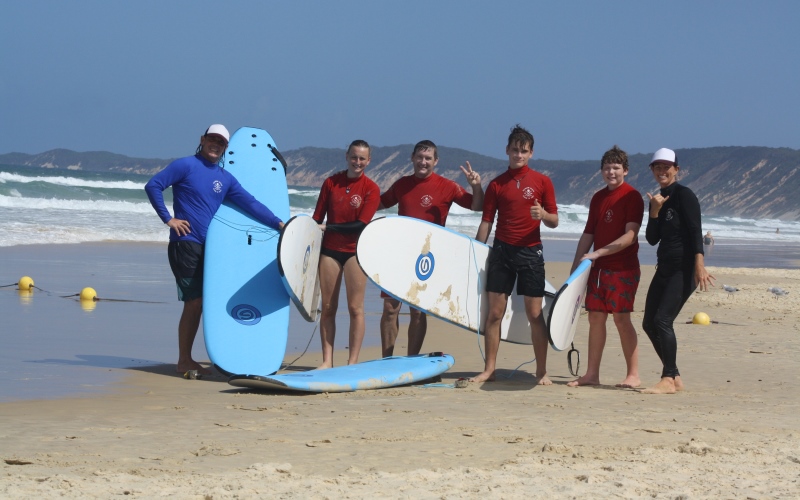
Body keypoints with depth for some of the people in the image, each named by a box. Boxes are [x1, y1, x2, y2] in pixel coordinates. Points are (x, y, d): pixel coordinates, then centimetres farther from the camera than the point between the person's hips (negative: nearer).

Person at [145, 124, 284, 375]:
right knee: (194, 302, -9)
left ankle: (187, 360, 14)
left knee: (198, 303, 7)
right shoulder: (185, 165, -5)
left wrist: (278, 224, 2)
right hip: (185, 244, -6)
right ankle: (184, 362, 0)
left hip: (210, 247, 6)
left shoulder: (225, 178, 13)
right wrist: (169, 219, -11)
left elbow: (250, 203, 10)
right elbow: (153, 186, -9)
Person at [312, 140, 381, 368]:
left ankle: (352, 362, 2)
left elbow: (361, 225, -12)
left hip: (355, 251, -3)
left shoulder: (371, 189, -4)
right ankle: (327, 361, 8)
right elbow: (317, 218, 6)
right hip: (329, 250, 3)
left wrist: (328, 227, -12)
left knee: (355, 307, -2)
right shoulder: (330, 183, 4)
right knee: (327, 307, 3)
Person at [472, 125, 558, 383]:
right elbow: (486, 223, 8)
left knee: (535, 314, -1)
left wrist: (542, 214, -18)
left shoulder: (542, 182, 3)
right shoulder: (496, 184, 7)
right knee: (494, 312, 1)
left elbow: (554, 221, 4)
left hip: (530, 253, -2)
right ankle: (489, 369, 8)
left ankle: (542, 371, 5)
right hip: (501, 251, 2)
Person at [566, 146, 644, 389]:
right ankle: (592, 374, 10)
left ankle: (633, 375, 0)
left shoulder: (632, 196, -8)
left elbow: (630, 236, -16)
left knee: (621, 318, -8)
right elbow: (588, 234, 16)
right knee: (595, 317, 5)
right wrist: (575, 267, 11)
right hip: (598, 268, 6)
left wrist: (597, 253, -20)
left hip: (623, 268, -6)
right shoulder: (598, 198, 12)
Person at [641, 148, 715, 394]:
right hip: (664, 268, 9)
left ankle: (668, 380, -10)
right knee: (649, 323, 6)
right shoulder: (659, 198, 14)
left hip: (684, 269, -9)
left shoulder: (684, 195, -8)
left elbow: (695, 231, -16)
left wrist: (699, 266, -25)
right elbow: (652, 239, 9)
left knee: (662, 320, -17)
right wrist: (654, 212, -6)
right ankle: (674, 377, 13)